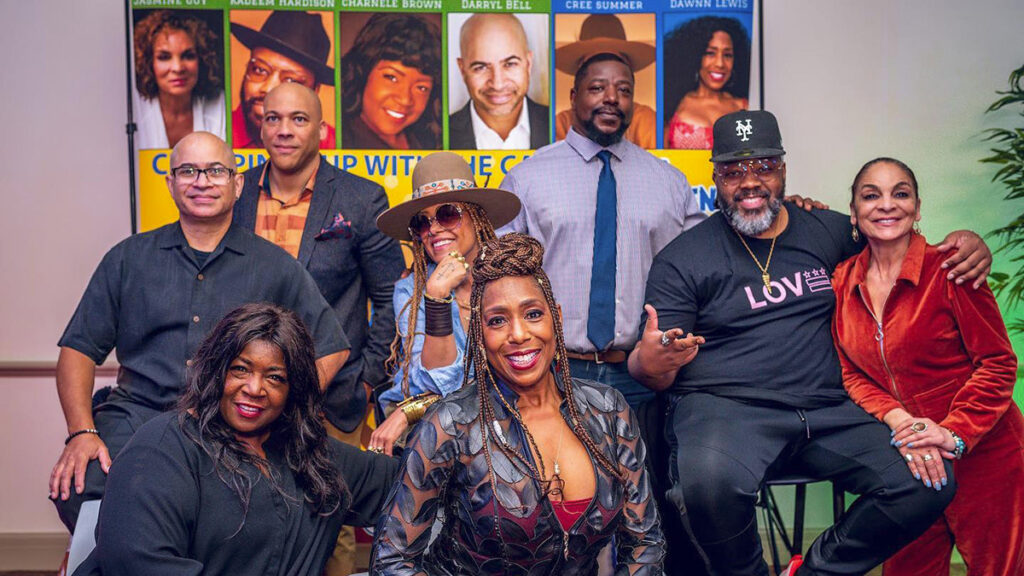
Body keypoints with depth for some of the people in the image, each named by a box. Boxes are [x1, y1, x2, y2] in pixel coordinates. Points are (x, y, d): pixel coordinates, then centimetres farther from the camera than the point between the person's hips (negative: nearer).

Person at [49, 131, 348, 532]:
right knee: (78, 488, -27)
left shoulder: (274, 266, 11)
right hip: (137, 416, 2)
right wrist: (82, 432, -4)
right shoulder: (129, 258, 15)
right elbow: (79, 348, 12)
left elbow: (332, 348, 11)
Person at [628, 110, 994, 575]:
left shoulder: (828, 231, 13)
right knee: (711, 481, -36)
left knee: (930, 482, -15)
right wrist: (649, 362, -25)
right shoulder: (683, 258, 2)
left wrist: (967, 243, 8)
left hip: (827, 411, 5)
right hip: (722, 407, -4)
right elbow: (654, 369, 0)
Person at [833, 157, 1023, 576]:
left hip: (982, 454, -4)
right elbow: (851, 374, 2)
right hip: (906, 459, 4)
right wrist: (898, 420, -15)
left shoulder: (948, 270, -14)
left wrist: (955, 434, -21)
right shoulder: (842, 281, 0)